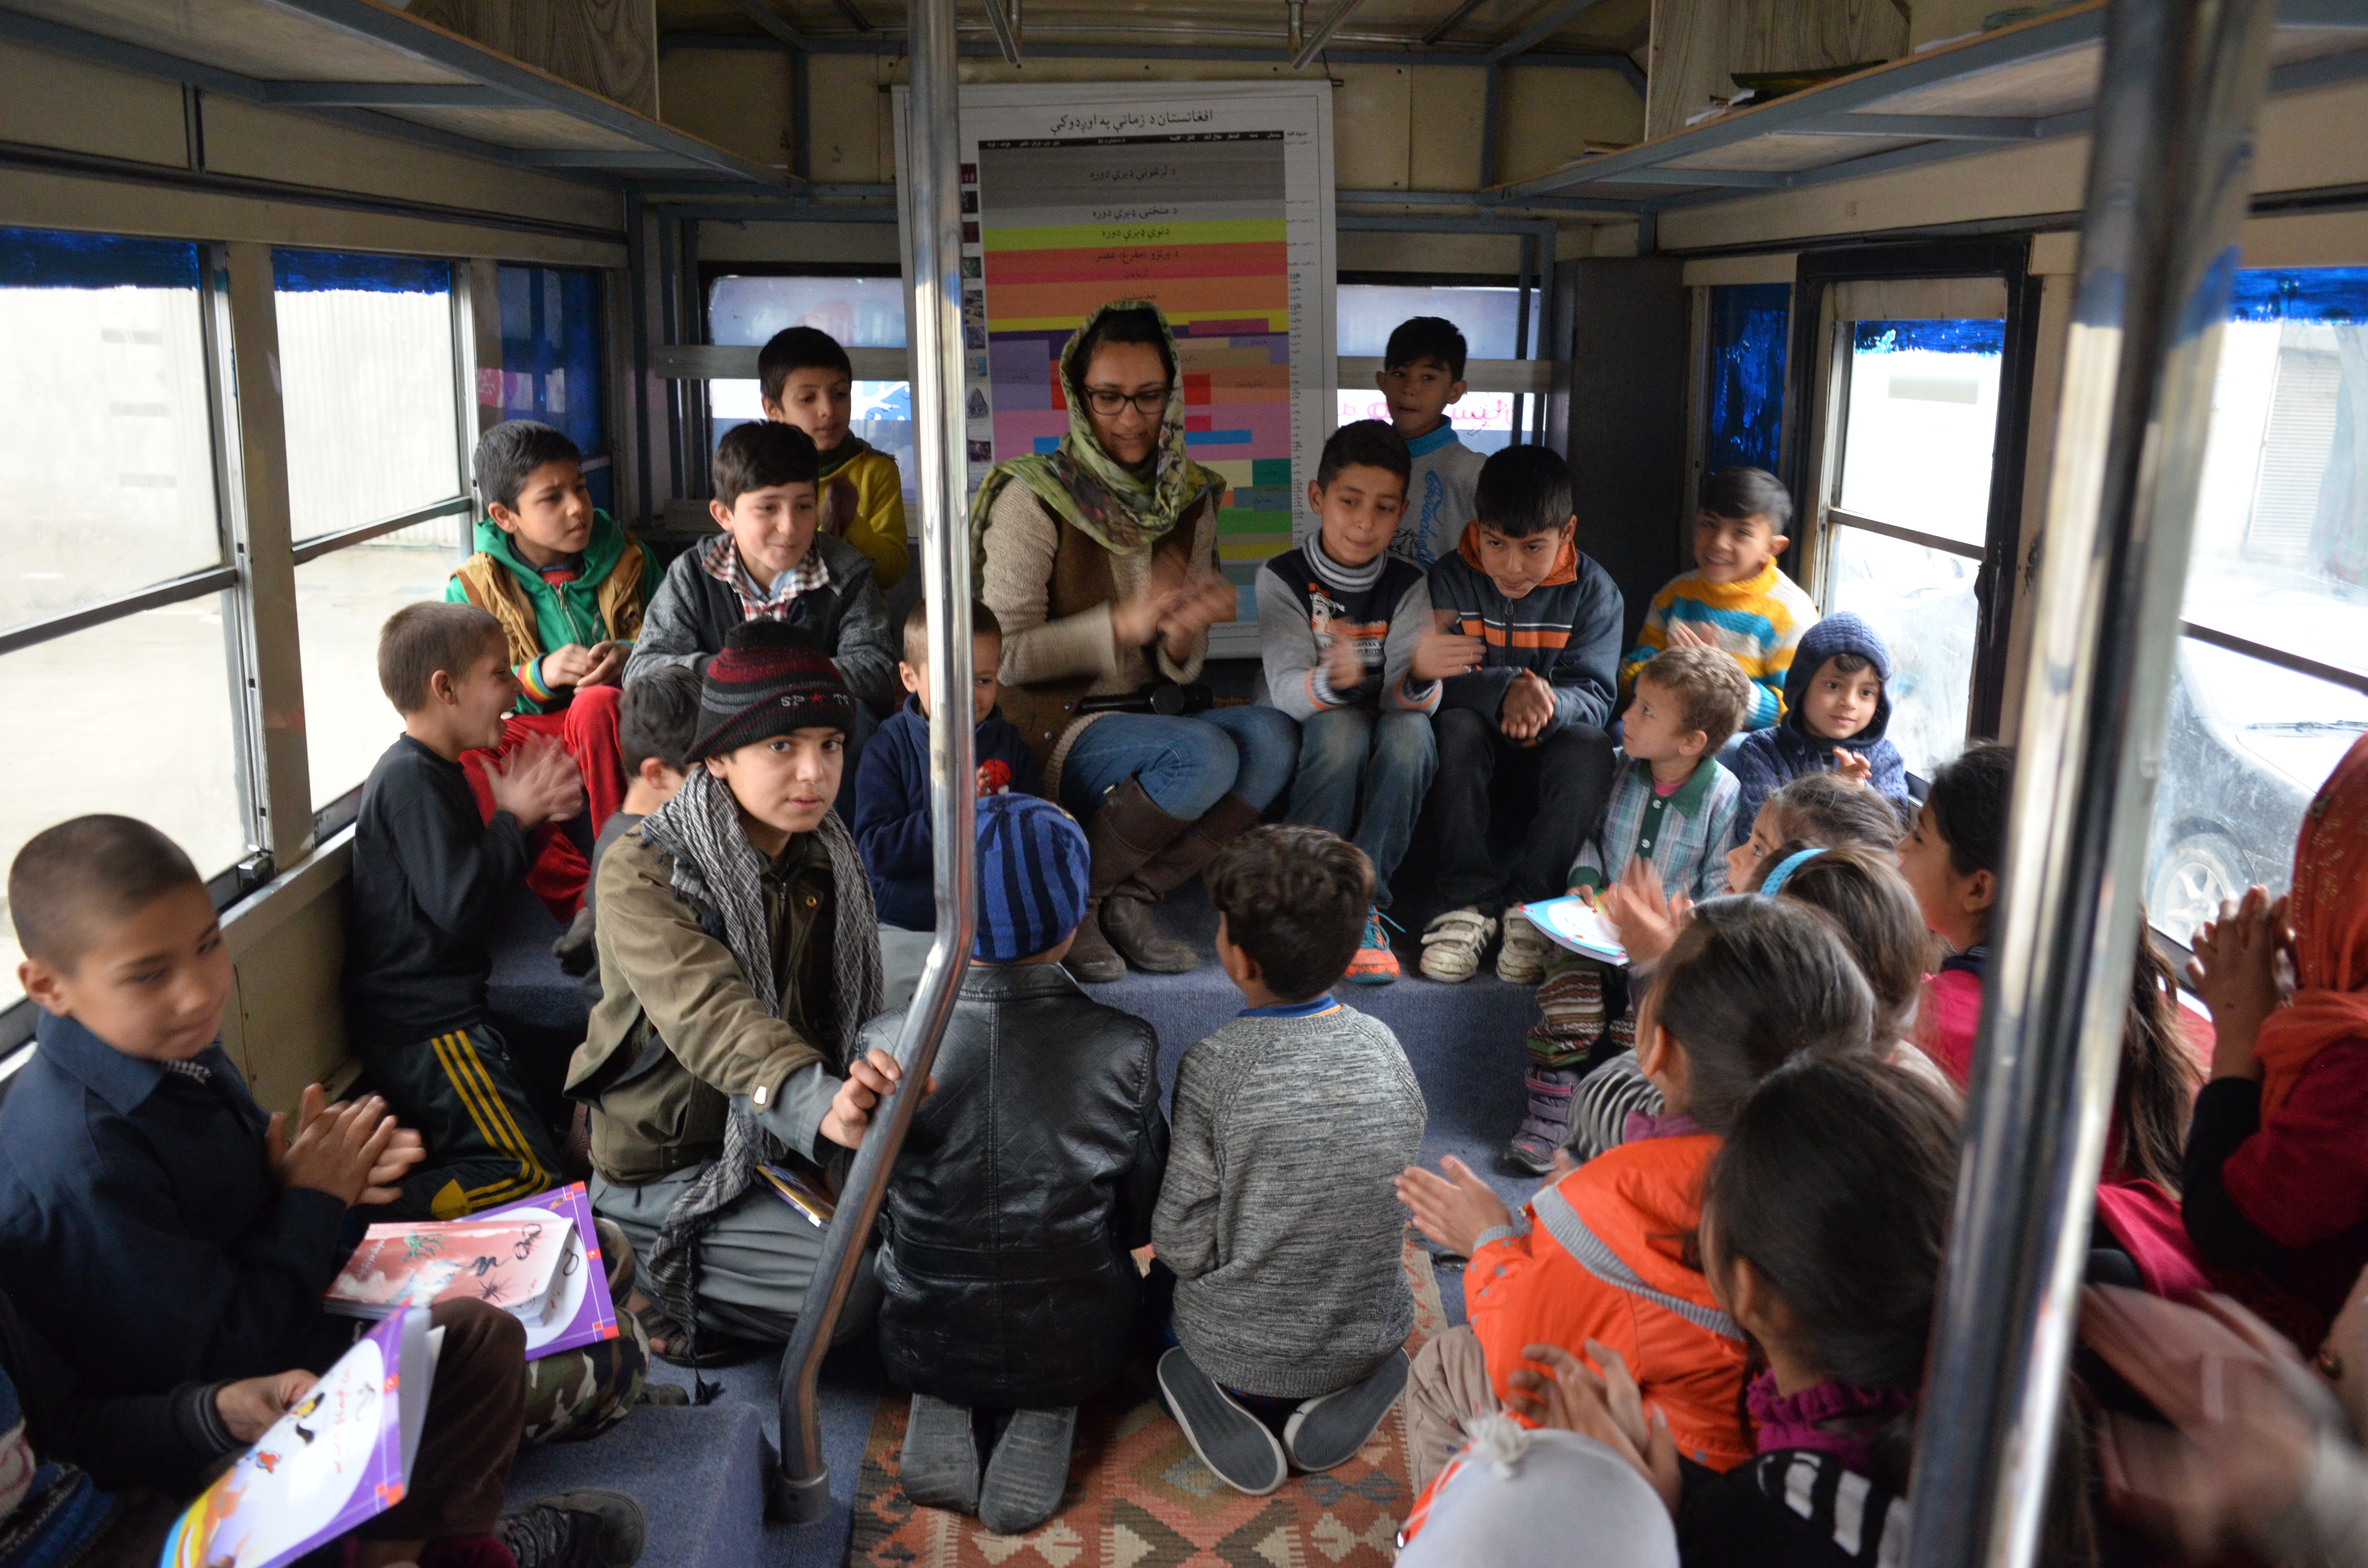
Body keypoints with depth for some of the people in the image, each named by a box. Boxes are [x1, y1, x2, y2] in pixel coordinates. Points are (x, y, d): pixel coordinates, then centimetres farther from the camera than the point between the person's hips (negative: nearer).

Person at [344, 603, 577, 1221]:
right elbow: (456, 903, -26)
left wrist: (539, 814, 3)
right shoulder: (411, 780, -19)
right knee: (528, 1175, -13)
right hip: (423, 1024, -10)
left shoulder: (435, 772, 15)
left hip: (439, 1006, 10)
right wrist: (515, 818, -14)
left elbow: (474, 873, 18)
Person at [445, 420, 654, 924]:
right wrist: (539, 676, -19)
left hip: (613, 734, 0)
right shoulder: (474, 588, 2)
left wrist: (632, 656, -14)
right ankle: (582, 893, -34)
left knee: (597, 703, -37)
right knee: (461, 755, -32)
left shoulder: (626, 558, 6)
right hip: (532, 735, 1)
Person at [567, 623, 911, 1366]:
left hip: (783, 1152, 7)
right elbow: (707, 1009, -34)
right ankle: (643, 1295, -1)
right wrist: (816, 1100, -52)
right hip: (662, 1169, -7)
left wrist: (872, 1081, -17)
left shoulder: (828, 863, 5)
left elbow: (853, 1020, 6)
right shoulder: (640, 872, -16)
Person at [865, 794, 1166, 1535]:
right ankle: (1044, 1420, 8)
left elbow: (866, 1214, -4)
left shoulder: (885, 1047, -20)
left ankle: (940, 1410, 10)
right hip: (1076, 1353, -1)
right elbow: (1144, 1222, -7)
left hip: (925, 1346, 2)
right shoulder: (1126, 1048, -21)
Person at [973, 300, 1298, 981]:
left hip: (1153, 715, 6)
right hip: (1055, 730, -6)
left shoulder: (1190, 501, 8)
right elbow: (1004, 656, -12)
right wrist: (1125, 623, -22)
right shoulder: (1034, 497, -8)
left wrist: (1181, 636, -16)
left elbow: (1180, 669, 9)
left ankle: (1131, 899, -14)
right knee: (1206, 756, -30)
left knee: (1272, 735, -22)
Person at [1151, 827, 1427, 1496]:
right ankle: (1338, 1402, 8)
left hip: (1237, 1354, -3)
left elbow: (1184, 1246, -18)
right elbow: (1400, 1202, 1)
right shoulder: (1385, 1046, -12)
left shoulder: (1215, 1068, -24)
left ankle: (1227, 1405, 4)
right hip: (1370, 1338, 3)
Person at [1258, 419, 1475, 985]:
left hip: (1384, 767, 2)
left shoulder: (1407, 585, -1)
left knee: (1411, 730, -31)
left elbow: (1406, 700, -14)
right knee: (1341, 726, -34)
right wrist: (1331, 680, -44)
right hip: (1306, 752, -2)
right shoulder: (1283, 578, -6)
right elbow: (1286, 690, -19)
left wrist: (1420, 674, -40)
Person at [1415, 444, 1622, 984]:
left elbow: (1594, 695, -14)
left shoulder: (1593, 590, -5)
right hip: (1477, 745, 0)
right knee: (1456, 726, -33)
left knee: (1591, 747, -31)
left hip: (1548, 750, 0)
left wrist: (1547, 704, -38)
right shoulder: (1450, 578, -6)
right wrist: (1504, 692, -36)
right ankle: (1471, 903, -32)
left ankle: (1529, 904, -28)